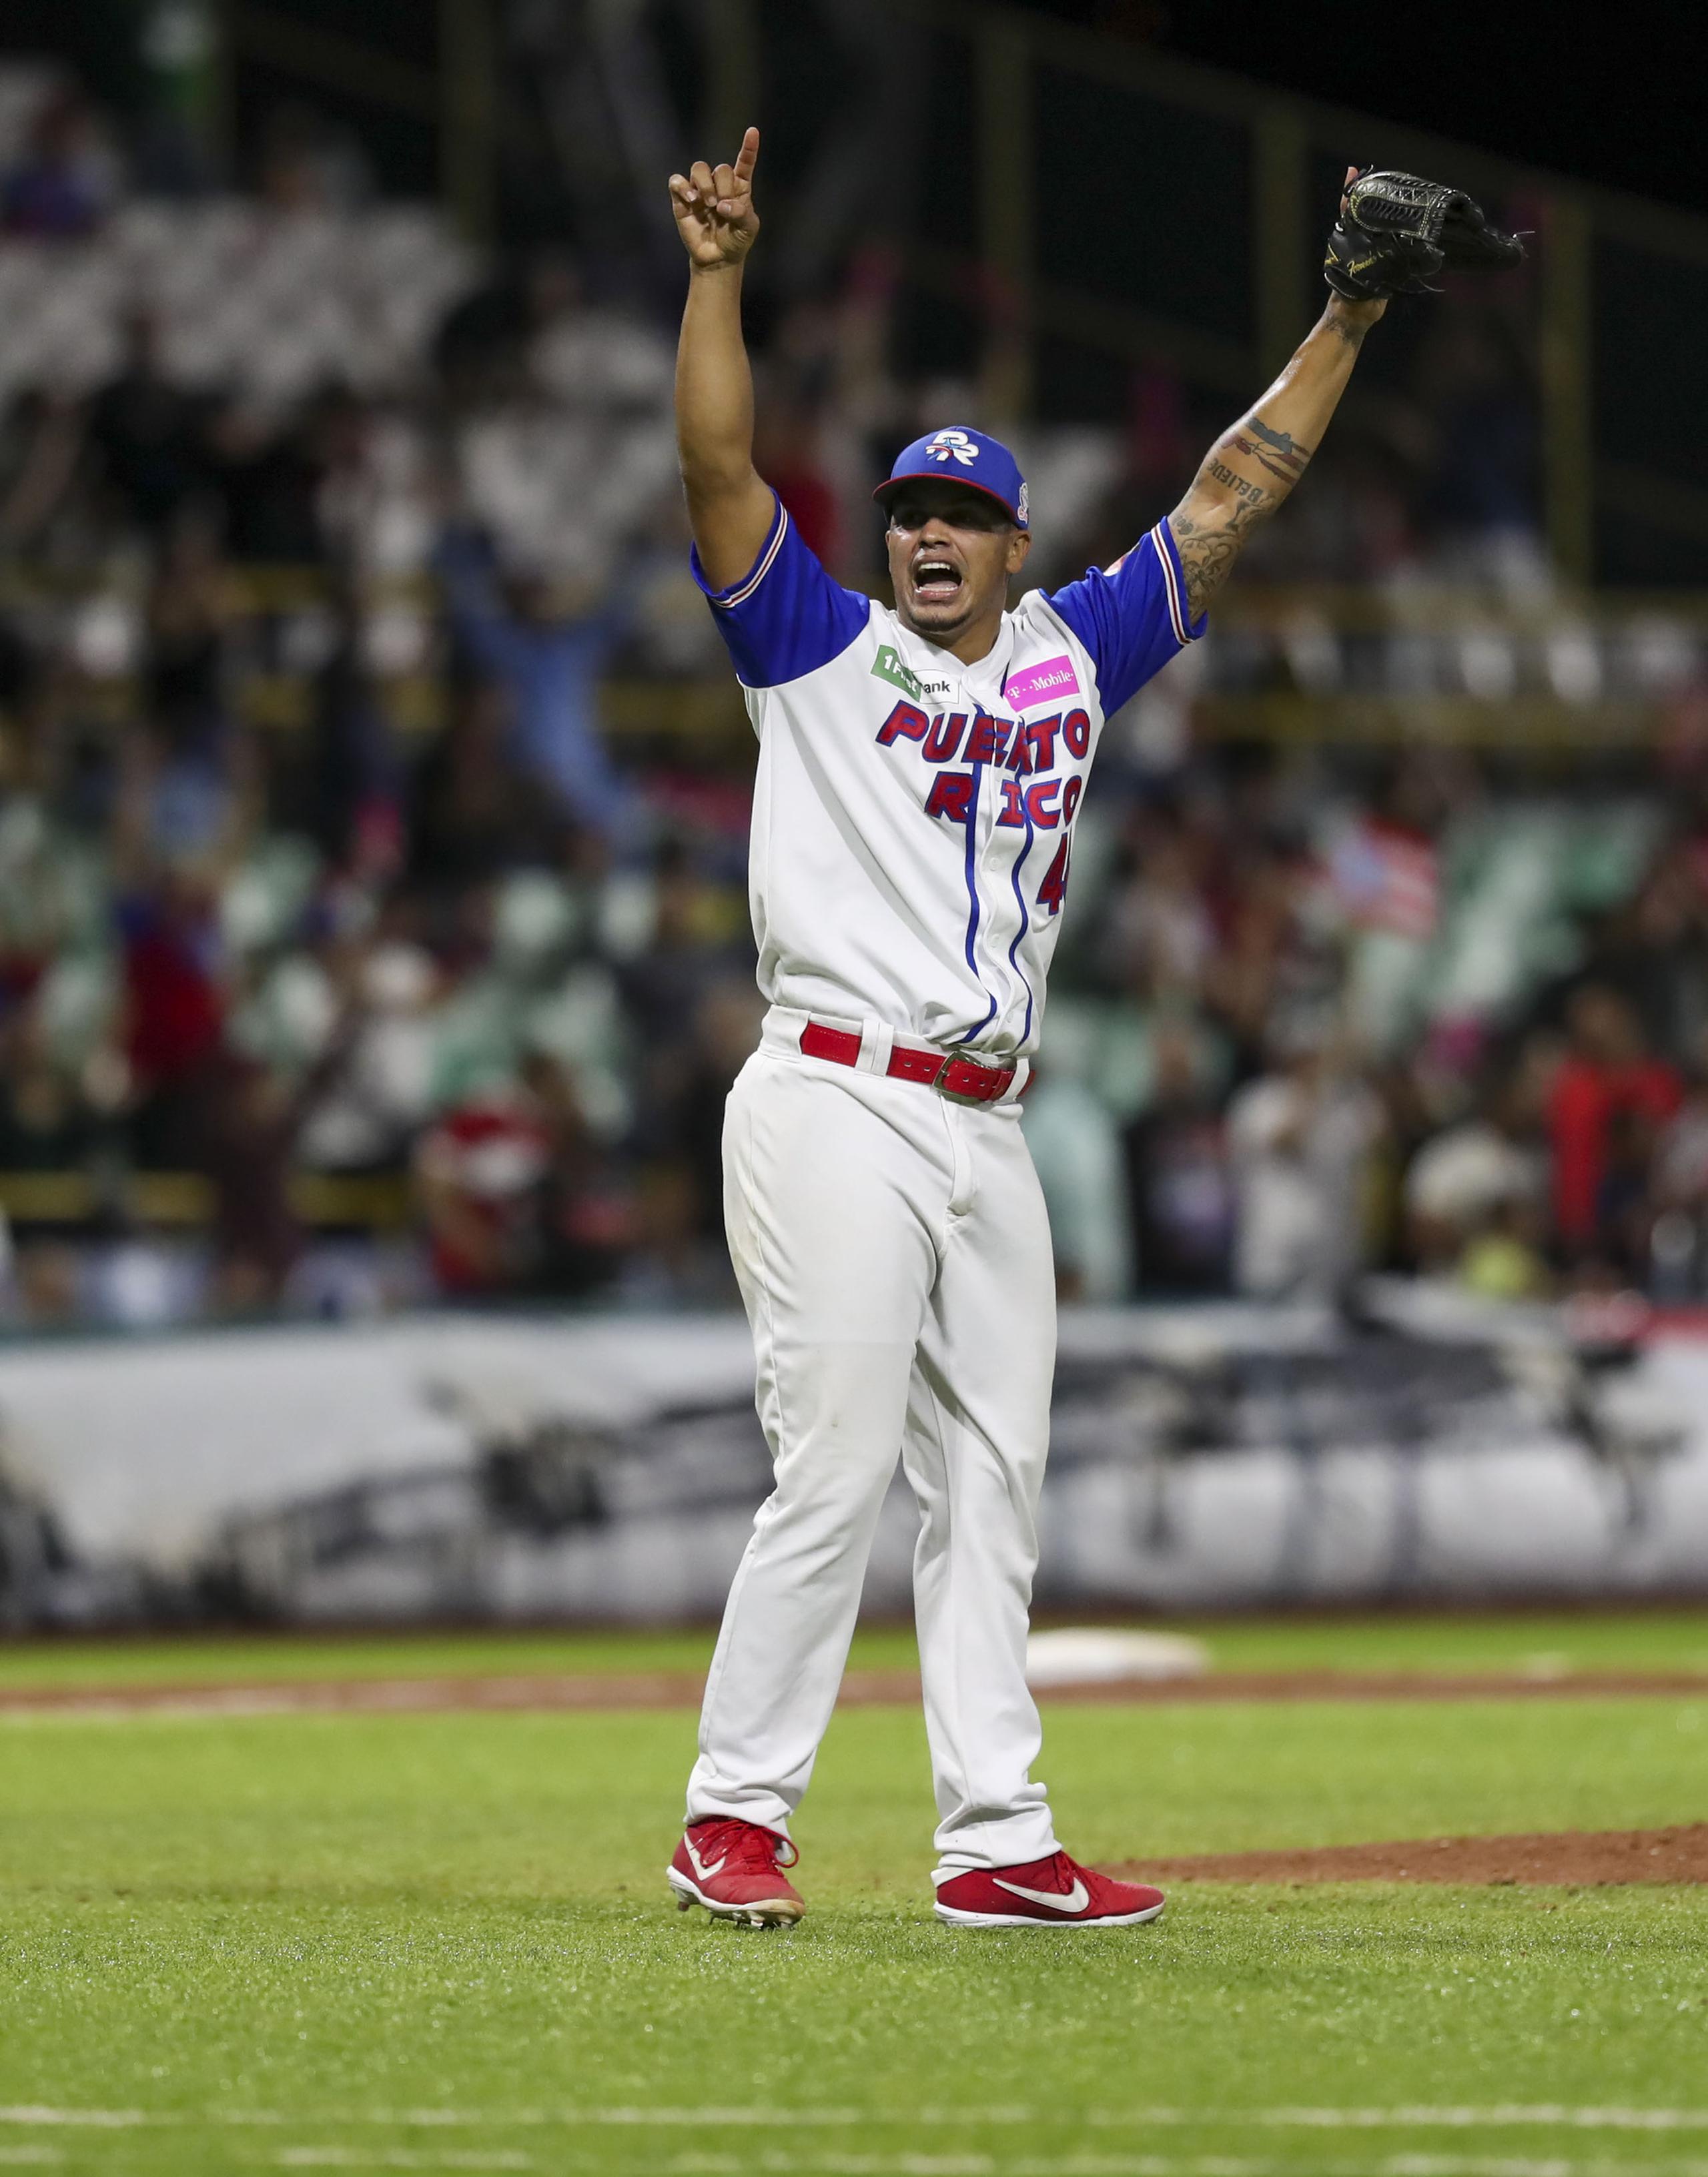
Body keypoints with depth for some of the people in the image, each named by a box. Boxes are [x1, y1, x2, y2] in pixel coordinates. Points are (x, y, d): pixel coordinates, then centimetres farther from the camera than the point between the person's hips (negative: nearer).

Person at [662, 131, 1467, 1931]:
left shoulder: (1074, 655, 17)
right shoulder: (819, 648, 4)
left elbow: (1231, 495, 19)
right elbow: (720, 468, -9)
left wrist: (1352, 311, 17)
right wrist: (716, 277, -20)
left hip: (986, 1132, 6)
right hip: (836, 1100, -6)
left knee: (990, 1485, 5)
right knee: (834, 1469, -11)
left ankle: (995, 1841, 6)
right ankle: (734, 1818, -6)